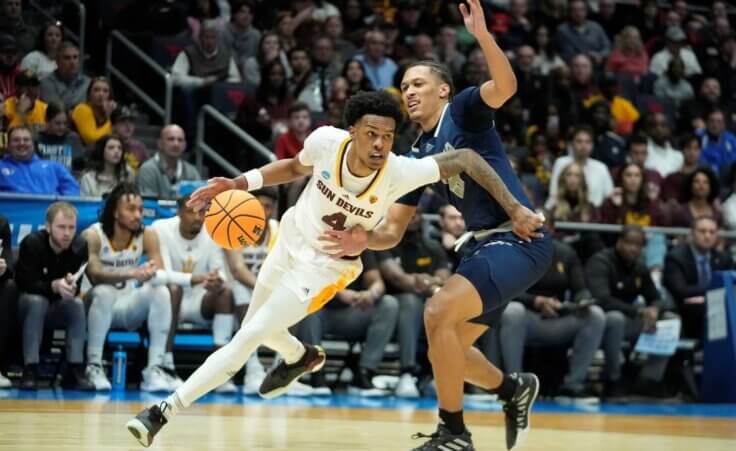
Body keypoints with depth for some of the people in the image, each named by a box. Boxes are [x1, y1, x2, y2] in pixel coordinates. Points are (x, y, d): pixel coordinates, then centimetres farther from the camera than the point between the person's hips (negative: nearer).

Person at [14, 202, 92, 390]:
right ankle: (30, 370, -35)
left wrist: (71, 287, -42)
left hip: (58, 310, 3)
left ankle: (76, 371, -27)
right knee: (37, 301, -35)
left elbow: (77, 288, -16)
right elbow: (26, 284, -27)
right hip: (29, 304, -3)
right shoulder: (31, 243, -22)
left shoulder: (80, 247, -14)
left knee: (77, 303, -26)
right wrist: (54, 286, -44)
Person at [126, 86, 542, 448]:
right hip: (292, 239, 4)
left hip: (328, 265, -4)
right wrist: (237, 184, -12)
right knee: (258, 327, 26)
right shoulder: (326, 141, -26)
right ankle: (302, 358, 59)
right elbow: (296, 167, -2)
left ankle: (165, 411, -6)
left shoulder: (400, 173, -33)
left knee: (246, 340, -13)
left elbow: (465, 158, -23)